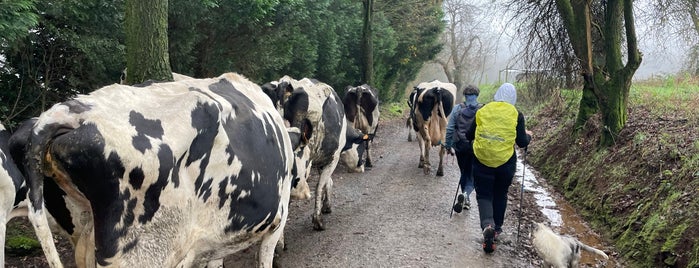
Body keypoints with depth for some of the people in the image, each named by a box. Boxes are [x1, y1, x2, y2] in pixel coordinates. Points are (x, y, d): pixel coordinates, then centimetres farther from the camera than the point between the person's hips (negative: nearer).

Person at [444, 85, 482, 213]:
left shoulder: (457, 109, -2)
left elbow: (449, 129, -2)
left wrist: (448, 145, 6)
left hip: (460, 147, 1)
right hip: (477, 148, -1)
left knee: (464, 173, 18)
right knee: (472, 175, 7)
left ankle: (466, 200, 25)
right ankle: (466, 194, -19)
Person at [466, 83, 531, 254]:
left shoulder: (482, 111, -1)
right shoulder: (516, 115, -5)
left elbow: (469, 135, 6)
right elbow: (522, 142, -3)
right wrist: (528, 136, 19)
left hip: (482, 161, 0)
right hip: (506, 162, 0)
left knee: (484, 195, 5)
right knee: (500, 195, 19)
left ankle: (487, 225, -21)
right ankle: (497, 228, 30)